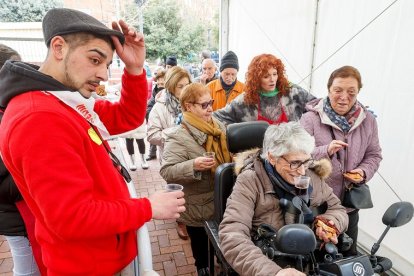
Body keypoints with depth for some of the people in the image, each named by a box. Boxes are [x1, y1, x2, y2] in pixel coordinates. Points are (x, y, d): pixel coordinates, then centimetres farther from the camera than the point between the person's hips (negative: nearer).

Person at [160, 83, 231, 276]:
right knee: (200, 243, 17)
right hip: (198, 207, -6)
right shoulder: (178, 136, -21)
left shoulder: (218, 127, 1)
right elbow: (166, 171, -25)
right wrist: (192, 166, -38)